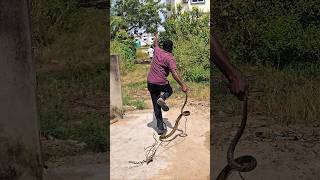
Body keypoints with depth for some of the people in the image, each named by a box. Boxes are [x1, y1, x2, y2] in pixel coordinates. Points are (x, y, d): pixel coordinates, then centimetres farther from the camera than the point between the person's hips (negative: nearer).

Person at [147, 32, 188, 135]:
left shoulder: (157, 51, 3)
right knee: (169, 91, 30)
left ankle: (160, 128, 8)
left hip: (150, 82, 5)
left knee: (156, 106, 11)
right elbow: (174, 73, -25)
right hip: (161, 83, -5)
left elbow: (155, 44, 29)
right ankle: (162, 98, -4)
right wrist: (182, 85, -27)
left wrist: (156, 37, 49)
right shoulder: (170, 58, -12)